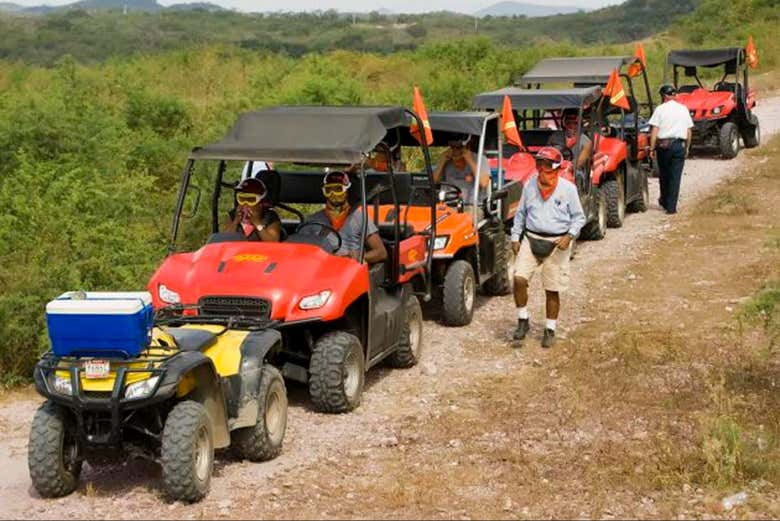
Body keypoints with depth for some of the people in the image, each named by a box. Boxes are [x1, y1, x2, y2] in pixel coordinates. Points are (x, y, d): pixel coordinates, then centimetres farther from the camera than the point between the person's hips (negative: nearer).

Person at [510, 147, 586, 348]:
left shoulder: (568, 188, -4)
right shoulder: (530, 185, 6)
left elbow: (579, 218, 2)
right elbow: (521, 213, 15)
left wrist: (569, 236, -13)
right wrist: (515, 237, 10)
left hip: (557, 244, -2)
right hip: (531, 239, 2)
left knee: (552, 290, 3)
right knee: (519, 278, -14)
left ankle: (550, 330, 17)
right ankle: (523, 321, 3)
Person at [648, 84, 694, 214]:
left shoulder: (660, 109, -2)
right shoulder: (684, 109, 9)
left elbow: (654, 130, -8)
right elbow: (689, 130, 10)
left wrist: (652, 148, -5)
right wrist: (687, 147, 19)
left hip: (663, 145, -2)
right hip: (679, 145, 2)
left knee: (664, 175, 14)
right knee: (675, 176, 1)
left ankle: (664, 201, 30)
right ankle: (671, 207, -3)